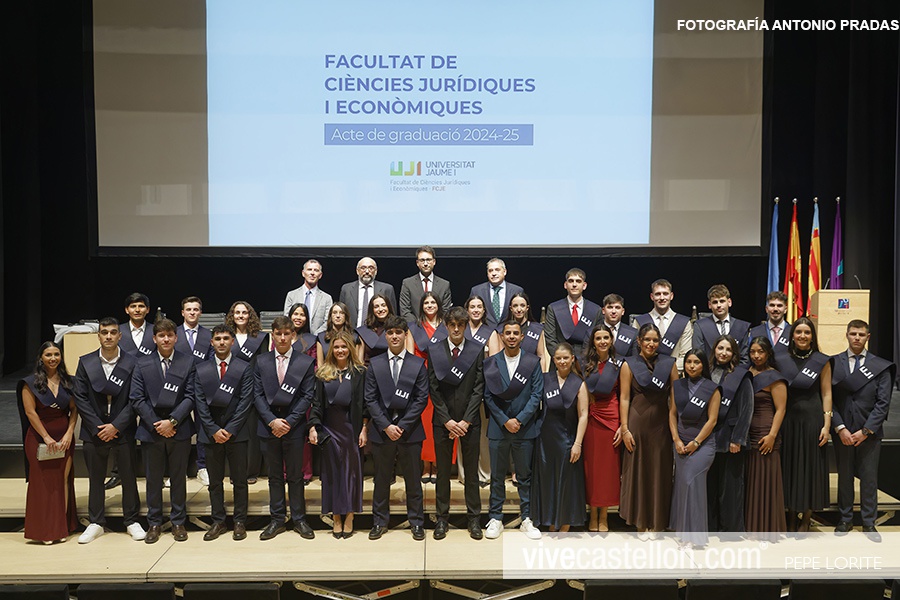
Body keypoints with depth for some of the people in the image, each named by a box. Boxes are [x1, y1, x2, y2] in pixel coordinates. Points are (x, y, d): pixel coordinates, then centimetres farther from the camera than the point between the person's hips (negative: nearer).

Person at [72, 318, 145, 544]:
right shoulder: (86, 362, 2)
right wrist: (97, 427, -9)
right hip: (94, 431, 2)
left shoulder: (131, 363, -4)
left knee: (129, 477, 6)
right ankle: (96, 523, 24)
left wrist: (116, 426, -13)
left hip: (122, 431, -1)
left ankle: (132, 521, 19)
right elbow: (80, 398, -1)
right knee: (95, 478, 11)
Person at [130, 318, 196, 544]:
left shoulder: (188, 362, 1)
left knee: (179, 478, 8)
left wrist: (172, 421, -13)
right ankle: (154, 523, 21)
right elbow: (137, 399, -1)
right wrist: (156, 424, -10)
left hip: (179, 430, 0)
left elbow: (190, 397, -3)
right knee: (153, 479, 9)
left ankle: (178, 522, 19)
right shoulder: (142, 364, 3)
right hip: (151, 430, 1)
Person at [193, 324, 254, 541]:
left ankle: (240, 522, 14)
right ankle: (218, 522, 19)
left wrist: (230, 430, -12)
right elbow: (200, 403, 2)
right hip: (211, 433, 2)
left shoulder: (244, 368, 1)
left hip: (236, 433, -2)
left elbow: (245, 401, -5)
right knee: (215, 481, 9)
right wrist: (214, 430, -8)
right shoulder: (201, 369, 7)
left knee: (240, 480, 5)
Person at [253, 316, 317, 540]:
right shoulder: (261, 361, 6)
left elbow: (307, 396, -4)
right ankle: (277, 520, 19)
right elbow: (258, 395, 2)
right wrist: (272, 421, -10)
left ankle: (299, 519, 16)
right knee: (275, 476, 10)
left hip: (294, 427, -2)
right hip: (269, 426, 2)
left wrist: (289, 421, -11)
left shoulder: (306, 362, 0)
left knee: (295, 476, 6)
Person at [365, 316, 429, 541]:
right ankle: (380, 522, 23)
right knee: (381, 479, 10)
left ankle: (416, 522, 20)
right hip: (381, 431, 1)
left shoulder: (418, 364, 2)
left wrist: (402, 425, -10)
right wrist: (386, 426, -10)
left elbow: (421, 399, -3)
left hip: (410, 431, -1)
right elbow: (370, 399, 1)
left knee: (413, 479, 7)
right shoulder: (375, 364, 4)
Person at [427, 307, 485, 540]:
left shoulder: (477, 351, 0)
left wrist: (466, 421, -9)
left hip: (469, 421, 0)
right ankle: (442, 518, 19)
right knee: (443, 471, 8)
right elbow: (434, 389, -1)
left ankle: (474, 518, 18)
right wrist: (447, 420, -8)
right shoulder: (434, 350, 1)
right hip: (442, 421, 0)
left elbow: (478, 388, -3)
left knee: (471, 471, 7)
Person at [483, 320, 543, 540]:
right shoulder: (491, 363, 3)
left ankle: (526, 520, 17)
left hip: (524, 428, 0)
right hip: (498, 428, 0)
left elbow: (536, 395, -2)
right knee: (497, 476, 7)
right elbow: (488, 396, 0)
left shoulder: (533, 362, 3)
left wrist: (519, 420, -11)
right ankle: (495, 519, 16)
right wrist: (504, 421, -9)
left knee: (525, 476, 8)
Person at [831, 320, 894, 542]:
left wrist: (866, 431, -9)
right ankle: (846, 519, 20)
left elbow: (883, 402, -2)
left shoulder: (880, 366, 1)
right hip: (842, 431, 0)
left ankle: (869, 523, 17)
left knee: (869, 477, 6)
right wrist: (840, 428, -9)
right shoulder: (833, 363, 1)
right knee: (844, 476, 9)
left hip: (869, 432, 0)